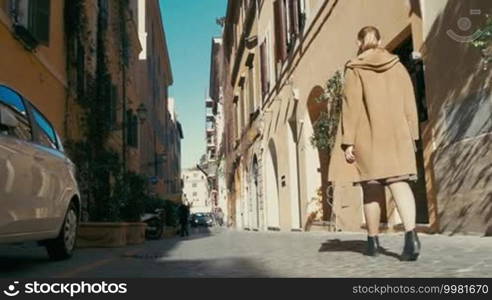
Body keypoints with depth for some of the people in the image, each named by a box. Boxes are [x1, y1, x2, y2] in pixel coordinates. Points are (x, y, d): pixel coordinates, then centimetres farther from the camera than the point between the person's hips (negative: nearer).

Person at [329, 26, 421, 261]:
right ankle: (411, 234, -23)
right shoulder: (398, 66, 10)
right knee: (399, 182, -3)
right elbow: (409, 104, 8)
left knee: (372, 187, 7)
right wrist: (411, 135, 12)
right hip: (396, 135, 2)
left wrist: (348, 142, -7)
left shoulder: (354, 69, -1)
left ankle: (373, 241, 16)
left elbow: (351, 108, -7)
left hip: (368, 137, -2)